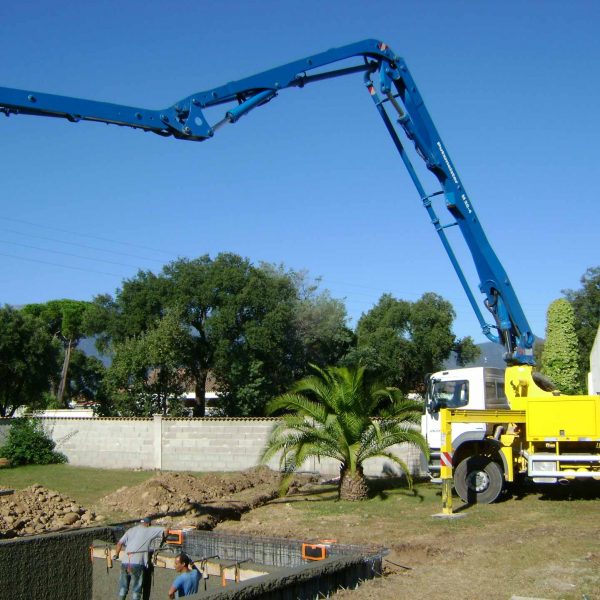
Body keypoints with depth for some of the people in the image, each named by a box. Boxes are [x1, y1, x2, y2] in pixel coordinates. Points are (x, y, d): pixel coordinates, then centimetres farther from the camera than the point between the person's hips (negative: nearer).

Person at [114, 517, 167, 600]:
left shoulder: (130, 531, 17)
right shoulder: (149, 530, 6)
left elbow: (119, 543, 9)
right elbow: (165, 530, 6)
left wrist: (116, 554, 24)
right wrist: (162, 540, 25)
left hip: (125, 562, 4)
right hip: (137, 564, -4)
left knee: (123, 588, 17)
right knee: (136, 590, 5)